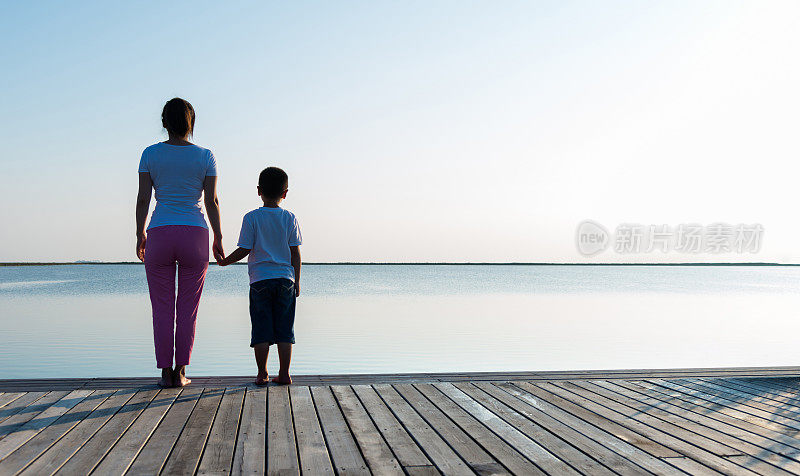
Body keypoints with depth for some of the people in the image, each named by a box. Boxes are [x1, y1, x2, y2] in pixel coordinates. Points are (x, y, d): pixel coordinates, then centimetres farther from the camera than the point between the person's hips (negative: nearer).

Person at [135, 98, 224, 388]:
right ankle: (180, 372, 8)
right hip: (195, 234, 0)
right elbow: (211, 202, -1)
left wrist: (140, 235, 10)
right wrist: (218, 239, 6)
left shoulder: (151, 154, 2)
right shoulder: (205, 156, 1)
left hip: (159, 234, 0)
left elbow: (143, 199, 0)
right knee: (187, 308, 8)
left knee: (162, 308, 8)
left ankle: (166, 374, 10)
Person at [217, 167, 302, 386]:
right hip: (285, 278, 2)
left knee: (261, 330, 4)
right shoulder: (290, 218, 3)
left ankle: (262, 374, 6)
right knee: (284, 329, 6)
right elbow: (295, 253, 3)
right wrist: (296, 281, 9)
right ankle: (284, 373, 7)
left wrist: (225, 261, 13)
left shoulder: (252, 218, -2)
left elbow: (244, 249, -4)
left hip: (260, 279, -1)